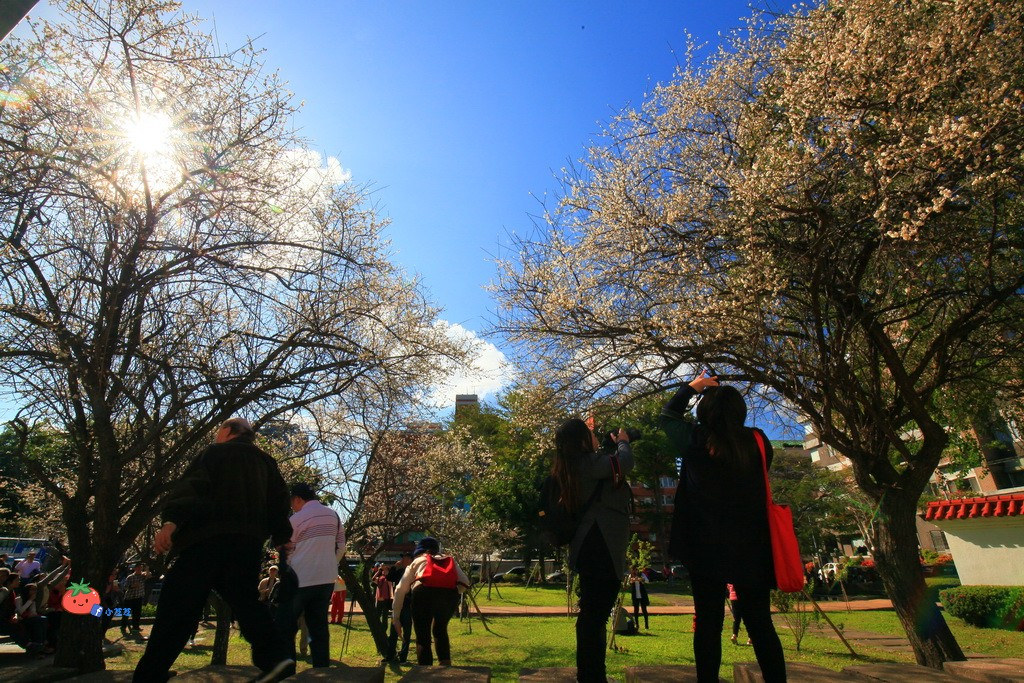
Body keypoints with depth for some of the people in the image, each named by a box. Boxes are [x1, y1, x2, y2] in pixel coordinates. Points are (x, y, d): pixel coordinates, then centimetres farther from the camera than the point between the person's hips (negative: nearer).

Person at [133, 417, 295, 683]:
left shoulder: (215, 453, 6)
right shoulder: (265, 462, 20)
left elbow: (192, 486, -11)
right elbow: (279, 499, 17)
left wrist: (172, 521, -23)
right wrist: (281, 536, 23)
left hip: (209, 537, -5)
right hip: (249, 541, 5)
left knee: (178, 606, 1)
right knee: (245, 599, 10)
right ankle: (274, 654, -7)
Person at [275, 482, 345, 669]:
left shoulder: (297, 519, -7)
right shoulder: (334, 516, 8)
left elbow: (287, 553, 2)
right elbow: (341, 548, 11)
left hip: (299, 581, -5)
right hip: (326, 579, 5)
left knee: (285, 627, 7)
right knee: (319, 627, 12)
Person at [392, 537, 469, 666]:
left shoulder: (416, 561, 30)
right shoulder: (450, 560, 33)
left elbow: (400, 590, 24)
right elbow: (465, 583, 18)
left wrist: (396, 618, 27)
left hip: (424, 593, -2)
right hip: (450, 594, 3)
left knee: (422, 636, 14)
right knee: (440, 630, 28)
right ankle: (446, 665, 19)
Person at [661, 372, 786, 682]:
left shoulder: (696, 441, -8)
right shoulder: (758, 441, -4)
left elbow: (668, 415, 10)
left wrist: (691, 387, 24)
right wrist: (728, 400, 24)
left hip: (706, 546, -2)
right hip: (750, 546, 2)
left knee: (708, 622, 6)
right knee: (760, 623, 12)